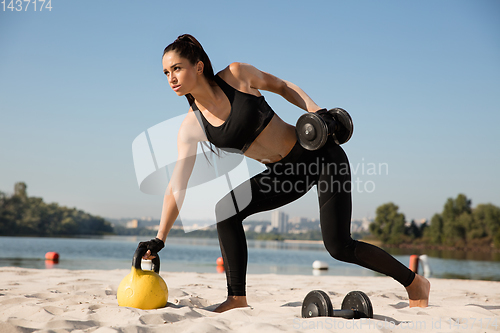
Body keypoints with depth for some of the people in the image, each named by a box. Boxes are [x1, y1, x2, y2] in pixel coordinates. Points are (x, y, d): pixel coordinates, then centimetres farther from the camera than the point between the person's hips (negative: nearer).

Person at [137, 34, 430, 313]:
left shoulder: (236, 75, -16)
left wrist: (314, 110, -11)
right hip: (285, 175, 4)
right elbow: (176, 187, -10)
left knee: (338, 246, -11)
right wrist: (159, 240, -15)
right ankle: (237, 298, -6)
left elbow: (280, 85, 3)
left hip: (320, 155, -4)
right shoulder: (192, 127, -7)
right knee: (227, 207, -16)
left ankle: (415, 283, 11)